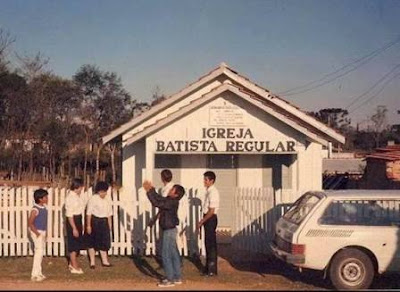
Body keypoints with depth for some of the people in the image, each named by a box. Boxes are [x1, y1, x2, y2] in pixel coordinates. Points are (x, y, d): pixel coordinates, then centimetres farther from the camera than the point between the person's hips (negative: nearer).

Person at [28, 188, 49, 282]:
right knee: (39, 252, -7)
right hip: (37, 232, -9)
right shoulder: (35, 209, -19)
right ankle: (35, 275, 0)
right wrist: (37, 233, -17)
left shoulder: (44, 207, 6)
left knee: (40, 252, 14)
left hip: (42, 232, 9)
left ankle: (38, 273, 24)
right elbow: (30, 223, -20)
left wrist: (44, 233, 16)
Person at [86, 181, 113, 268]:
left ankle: (105, 261, 18)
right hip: (94, 222, -5)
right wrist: (88, 225, -15)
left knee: (104, 241, 9)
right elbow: (89, 213, -12)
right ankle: (92, 262, 14)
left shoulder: (107, 201, 7)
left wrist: (109, 225, 10)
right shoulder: (93, 199, -10)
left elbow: (109, 214, 12)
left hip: (104, 222, 5)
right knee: (92, 242, 5)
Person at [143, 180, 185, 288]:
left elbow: (156, 203, -28)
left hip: (169, 231, -10)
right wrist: (151, 189, 8)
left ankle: (170, 280, 0)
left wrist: (149, 191, -22)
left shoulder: (172, 202, -21)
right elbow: (159, 198, 18)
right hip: (170, 230, 10)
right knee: (174, 254, 14)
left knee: (166, 255, -5)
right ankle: (177, 277, 21)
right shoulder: (170, 200, 7)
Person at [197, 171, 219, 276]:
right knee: (208, 243, 14)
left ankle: (212, 270, 3)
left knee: (211, 244, -3)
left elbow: (211, 211, -20)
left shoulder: (213, 192, -17)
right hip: (208, 219, 9)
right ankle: (209, 267, 24)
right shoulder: (209, 191, 11)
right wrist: (202, 221, 14)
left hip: (211, 219, -9)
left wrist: (202, 221, -15)